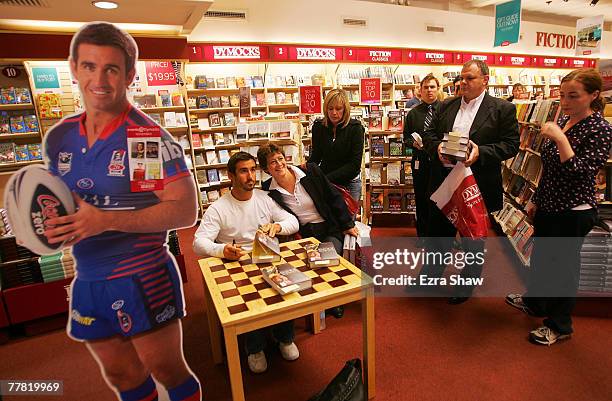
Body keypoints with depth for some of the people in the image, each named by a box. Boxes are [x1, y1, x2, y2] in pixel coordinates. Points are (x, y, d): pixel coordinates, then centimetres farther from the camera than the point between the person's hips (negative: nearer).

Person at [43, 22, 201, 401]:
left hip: (144, 280, -6)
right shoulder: (59, 138, 4)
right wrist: (49, 221, -5)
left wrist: (106, 220, -27)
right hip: (87, 282, 6)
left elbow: (186, 210, -21)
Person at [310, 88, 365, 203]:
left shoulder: (355, 128, -11)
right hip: (324, 182, 2)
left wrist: (327, 178, -23)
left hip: (349, 183, -2)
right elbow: (316, 155, 5)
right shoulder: (318, 127, -1)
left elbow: (355, 164, -15)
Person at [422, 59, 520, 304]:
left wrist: (481, 152, -22)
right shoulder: (447, 106, 8)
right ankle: (430, 275, 36)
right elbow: (429, 135, 8)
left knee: (473, 237, 13)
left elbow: (511, 145, -7)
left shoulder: (503, 109, -4)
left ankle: (467, 285, 34)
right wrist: (437, 147, -13)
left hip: (477, 184, -3)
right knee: (438, 229, 15)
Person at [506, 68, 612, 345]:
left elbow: (580, 173, -25)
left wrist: (560, 139, -28)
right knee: (540, 256, 21)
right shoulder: (563, 121, 6)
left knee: (563, 265, 6)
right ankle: (534, 301, 44)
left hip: (573, 212, -8)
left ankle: (559, 325, 26)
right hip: (549, 206, 8)